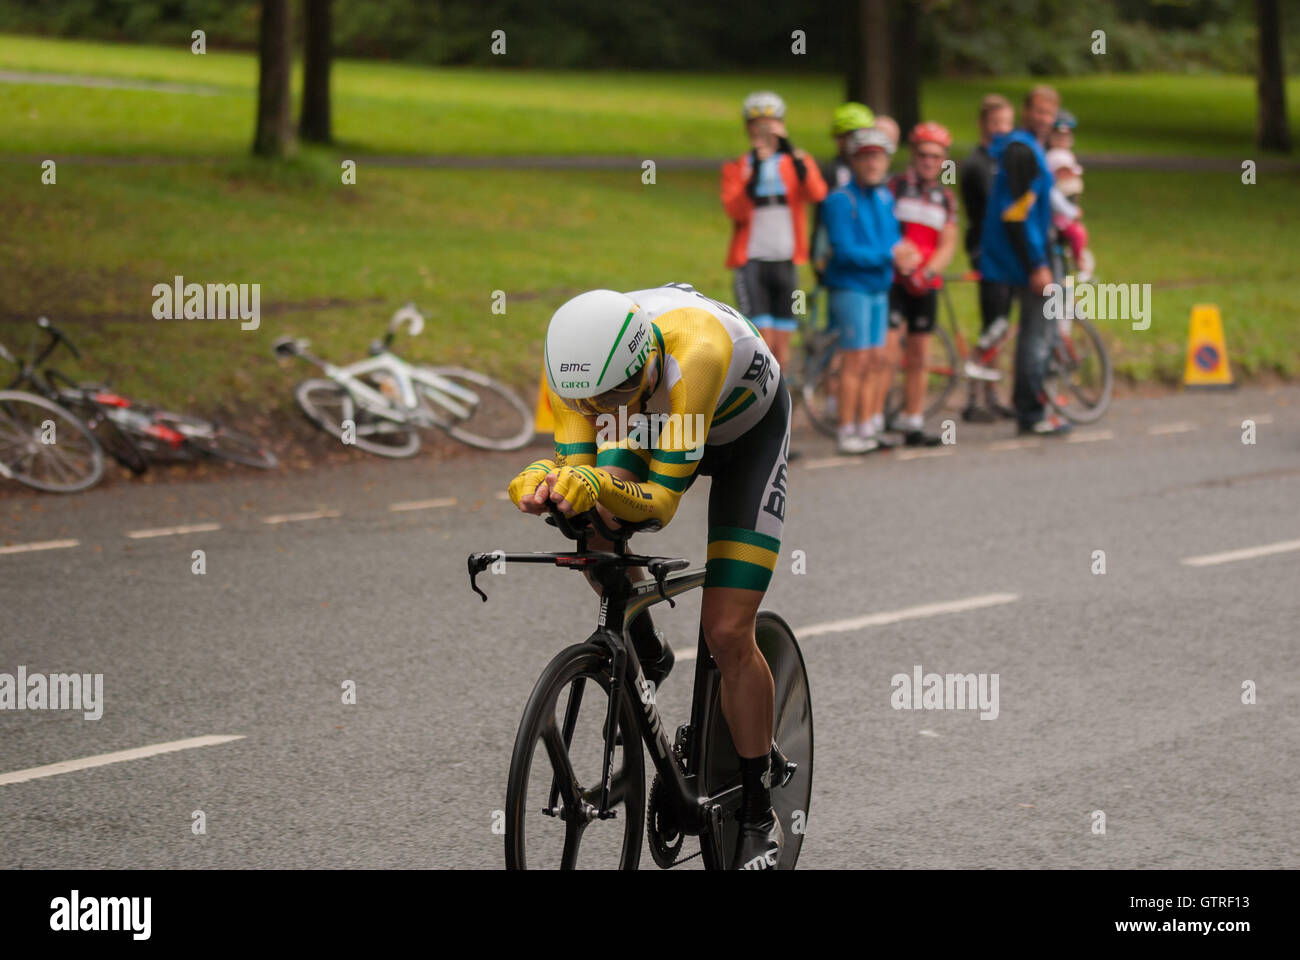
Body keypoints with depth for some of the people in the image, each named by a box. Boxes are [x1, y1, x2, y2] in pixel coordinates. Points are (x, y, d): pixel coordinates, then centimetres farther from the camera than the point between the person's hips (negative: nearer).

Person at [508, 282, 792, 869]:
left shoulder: (696, 352, -44)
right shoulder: (578, 366, -31)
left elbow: (661, 502, -41)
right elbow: (578, 465, -24)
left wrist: (598, 488, -59)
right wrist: (542, 482, -46)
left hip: (749, 430, -5)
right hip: (658, 421, 5)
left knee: (726, 634, -12)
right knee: (595, 518, -26)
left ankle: (758, 817, 3)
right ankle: (647, 656, 3)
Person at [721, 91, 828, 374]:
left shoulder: (797, 163, 6)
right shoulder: (737, 169, 3)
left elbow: (816, 193, -16)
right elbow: (735, 210, -14)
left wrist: (792, 153, -28)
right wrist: (755, 173, -27)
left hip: (786, 263, 3)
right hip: (752, 263, -3)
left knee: (782, 341, 7)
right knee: (762, 339, -14)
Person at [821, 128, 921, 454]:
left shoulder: (885, 198, 11)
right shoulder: (840, 201, -12)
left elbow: (894, 237, 14)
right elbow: (845, 251, -18)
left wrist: (904, 253, -9)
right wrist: (888, 255, -21)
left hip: (879, 287, 7)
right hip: (850, 288, -7)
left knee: (874, 359, 9)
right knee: (856, 359, -9)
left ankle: (866, 428, 16)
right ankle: (846, 433, -4)